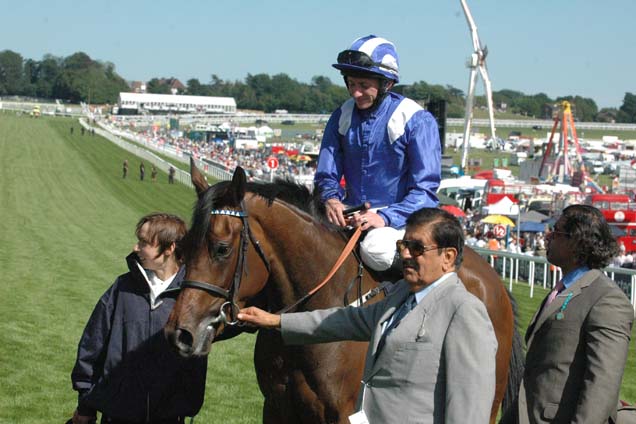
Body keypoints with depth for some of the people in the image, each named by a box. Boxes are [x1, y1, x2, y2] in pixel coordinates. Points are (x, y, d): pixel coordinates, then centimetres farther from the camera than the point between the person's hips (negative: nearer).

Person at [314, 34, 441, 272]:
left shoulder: (416, 121, -9)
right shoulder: (342, 116, 7)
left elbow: (425, 189, -12)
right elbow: (326, 174, 10)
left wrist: (386, 217, -26)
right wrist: (331, 199, -15)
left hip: (399, 217, -5)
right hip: (350, 215, 5)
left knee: (376, 249, -36)